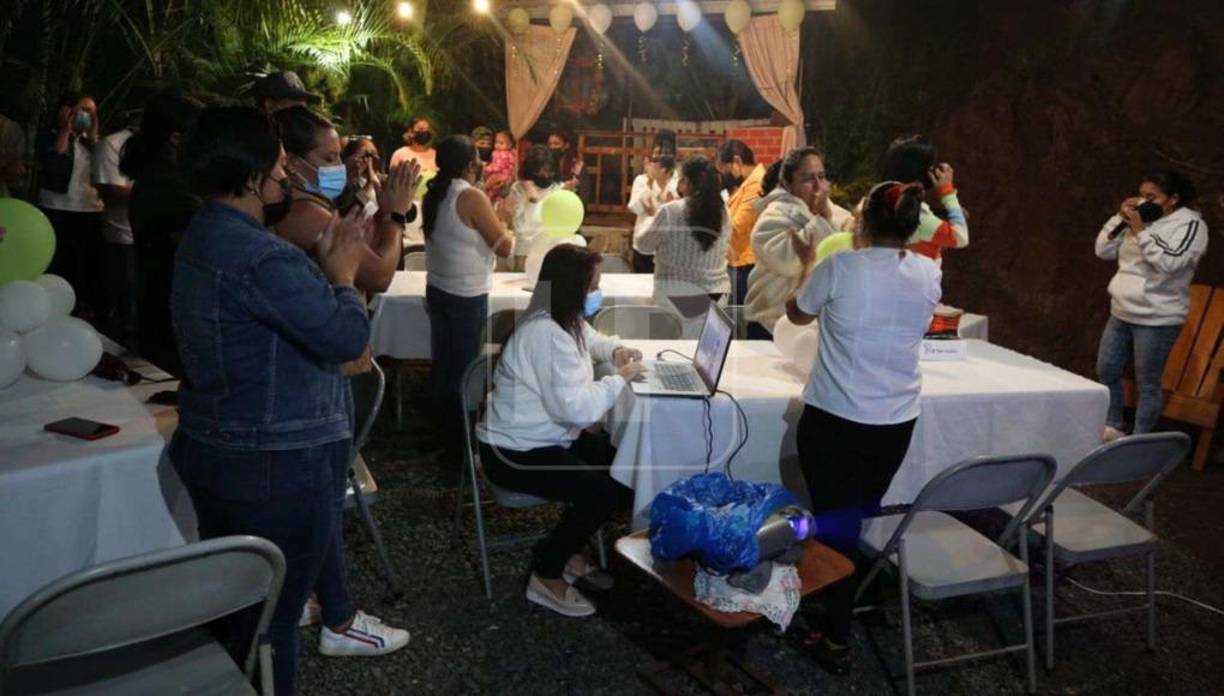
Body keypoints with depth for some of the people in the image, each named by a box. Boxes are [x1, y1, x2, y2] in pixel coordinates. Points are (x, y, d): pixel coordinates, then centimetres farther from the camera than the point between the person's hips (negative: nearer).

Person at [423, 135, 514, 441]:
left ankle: (443, 424, 27)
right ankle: (459, 432, 14)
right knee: (464, 364, 4)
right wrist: (503, 227, 3)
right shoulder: (472, 197, -17)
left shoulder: (433, 194, 7)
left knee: (444, 360, 16)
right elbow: (504, 247, -16)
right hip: (467, 295, -7)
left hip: (436, 289, 8)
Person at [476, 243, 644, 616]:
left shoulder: (564, 319, 4)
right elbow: (576, 406, -33)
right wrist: (621, 377, -19)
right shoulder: (546, 334, -29)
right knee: (603, 491, -21)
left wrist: (614, 351, 5)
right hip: (516, 454, -10)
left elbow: (590, 339, 28)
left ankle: (568, 551, 20)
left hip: (547, 437, 10)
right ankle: (546, 576, -1)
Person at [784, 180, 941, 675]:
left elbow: (797, 314, 5)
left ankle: (837, 640, 12)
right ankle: (841, 612, 39)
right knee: (860, 520, 21)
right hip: (897, 422, 5)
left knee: (835, 524, 3)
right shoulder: (929, 274, -2)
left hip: (835, 419, -4)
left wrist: (807, 261, 21)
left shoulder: (839, 268, -13)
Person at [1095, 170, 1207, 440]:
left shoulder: (1190, 224, -10)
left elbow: (1168, 262, -25)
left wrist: (1140, 231, -23)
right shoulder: (1139, 218, 10)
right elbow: (1104, 251, 7)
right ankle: (1112, 428, 30)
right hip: (1121, 313, 7)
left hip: (1156, 320, -7)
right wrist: (1121, 218, -4)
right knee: (1106, 372, 14)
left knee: (1147, 384, 1)